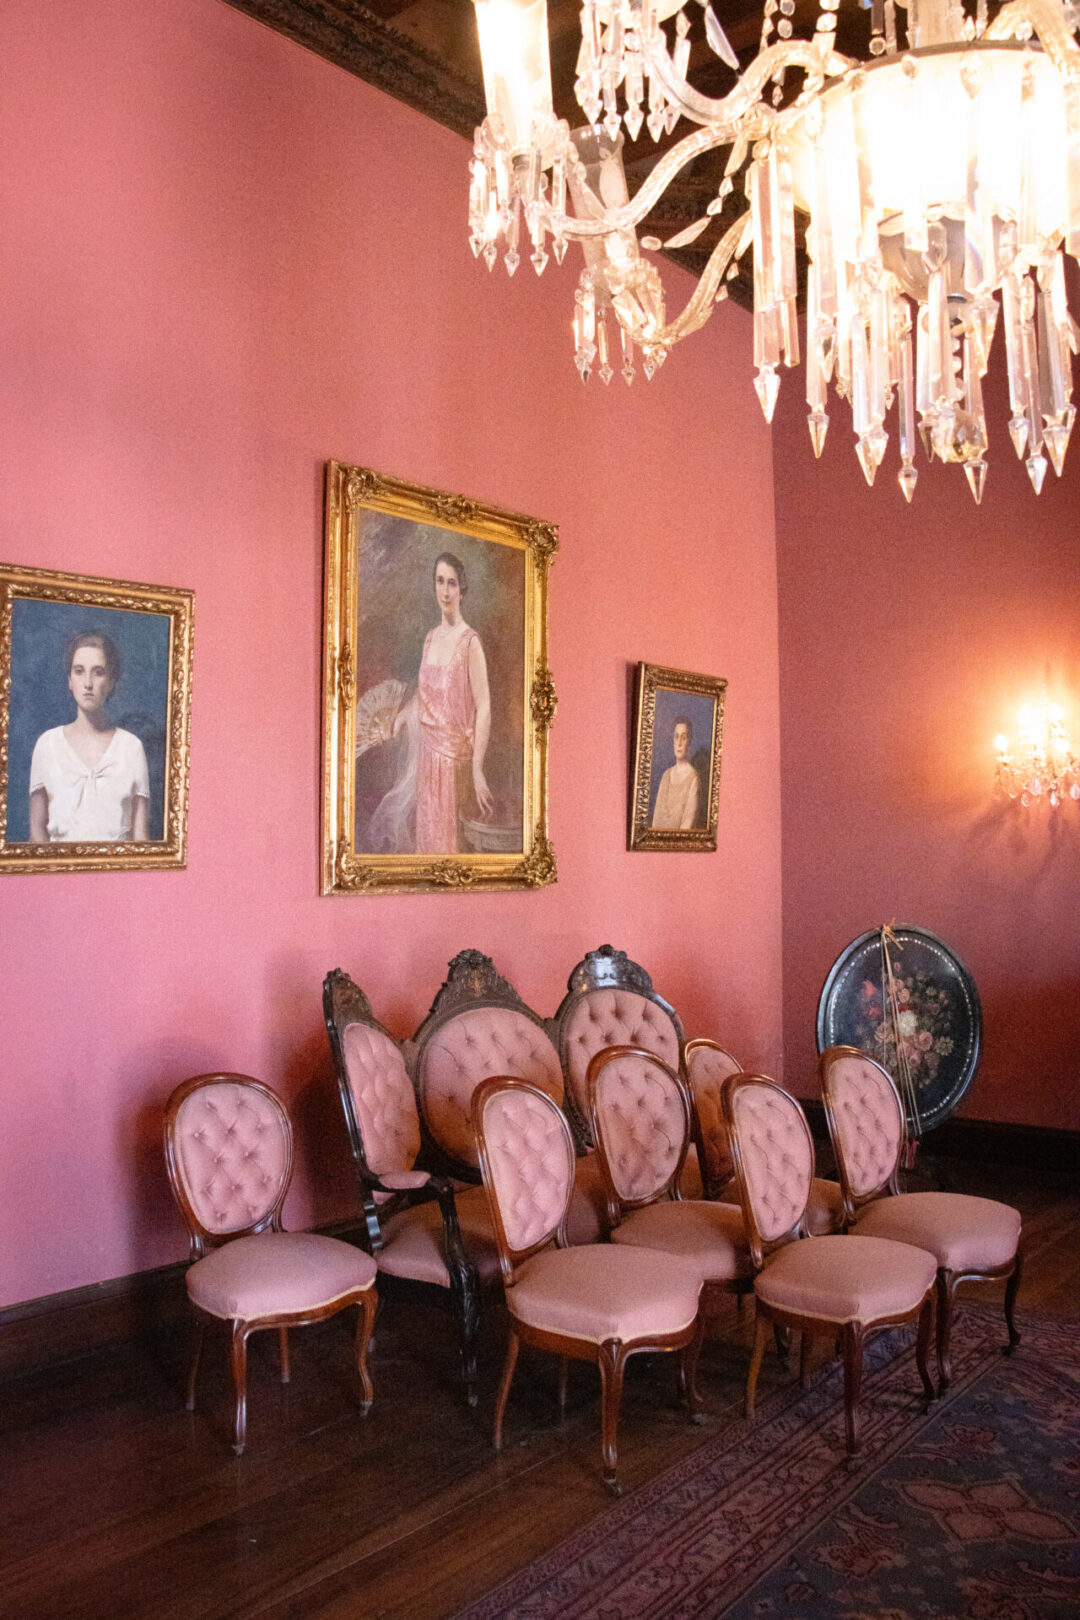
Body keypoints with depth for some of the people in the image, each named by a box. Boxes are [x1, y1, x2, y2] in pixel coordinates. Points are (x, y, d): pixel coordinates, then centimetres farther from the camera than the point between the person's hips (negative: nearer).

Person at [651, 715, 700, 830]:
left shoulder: (693, 778, -7)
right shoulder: (667, 775, 11)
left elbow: (689, 821, -11)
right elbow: (658, 812, 10)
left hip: (679, 835, -4)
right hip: (660, 833, 4)